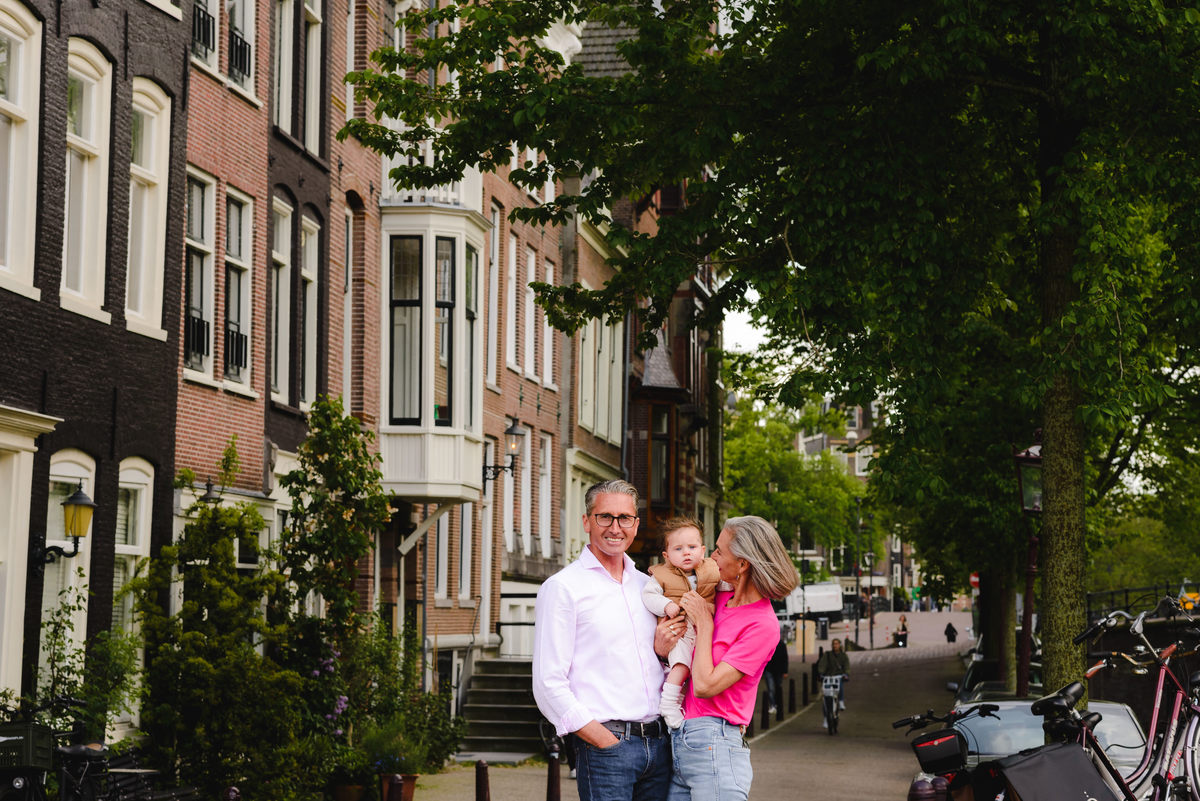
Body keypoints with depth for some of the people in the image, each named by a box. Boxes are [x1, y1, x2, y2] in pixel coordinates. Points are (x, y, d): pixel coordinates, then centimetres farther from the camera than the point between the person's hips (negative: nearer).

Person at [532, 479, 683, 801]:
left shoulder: (647, 585, 16)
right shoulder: (562, 587, -3)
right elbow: (549, 686, -9)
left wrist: (660, 650, 3)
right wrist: (607, 742, -14)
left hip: (659, 743, 6)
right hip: (604, 744, -6)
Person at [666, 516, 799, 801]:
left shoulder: (763, 625, -11)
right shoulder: (720, 600, 12)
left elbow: (705, 686, -16)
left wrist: (704, 623, -7)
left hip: (712, 745, -7)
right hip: (678, 744, 7)